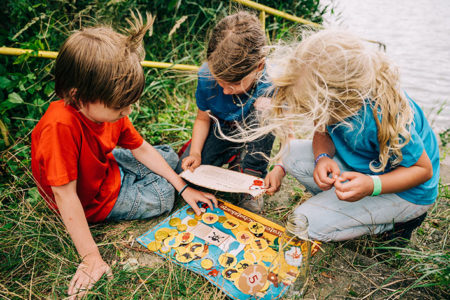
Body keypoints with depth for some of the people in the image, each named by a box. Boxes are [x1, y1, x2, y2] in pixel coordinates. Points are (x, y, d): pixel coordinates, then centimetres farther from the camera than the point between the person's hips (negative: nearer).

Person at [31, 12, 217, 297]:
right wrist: (91, 258, -31)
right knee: (162, 196, -8)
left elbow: (142, 149, -5)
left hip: (105, 167, 7)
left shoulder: (107, 109, -17)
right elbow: (65, 195, -35)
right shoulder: (61, 125, -40)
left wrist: (184, 188, -5)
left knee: (169, 157, 11)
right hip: (92, 200, -6)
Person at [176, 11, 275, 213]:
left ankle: (254, 173, -17)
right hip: (222, 128, 3)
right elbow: (203, 118, -6)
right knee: (185, 174, -10)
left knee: (264, 107, -37)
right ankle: (233, 155, 16)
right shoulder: (207, 76, -25)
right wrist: (195, 152, -19)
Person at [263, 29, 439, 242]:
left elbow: (424, 169, -22)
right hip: (364, 163, 7)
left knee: (309, 223, -18)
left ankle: (397, 221, 2)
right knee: (291, 153, -14)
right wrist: (322, 158, -28)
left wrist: (371, 186, -39)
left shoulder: (383, 118, -39)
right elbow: (322, 132, -5)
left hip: (408, 192, -6)